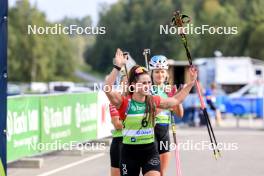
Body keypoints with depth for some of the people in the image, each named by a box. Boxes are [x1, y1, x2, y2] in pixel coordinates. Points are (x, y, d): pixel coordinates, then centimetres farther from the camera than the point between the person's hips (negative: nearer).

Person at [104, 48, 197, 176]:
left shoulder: (153, 102, 2)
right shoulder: (125, 102, -11)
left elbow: (177, 100, 17)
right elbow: (107, 89, -28)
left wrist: (191, 83, 15)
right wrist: (117, 67, -35)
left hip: (150, 151, 2)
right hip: (130, 151, -2)